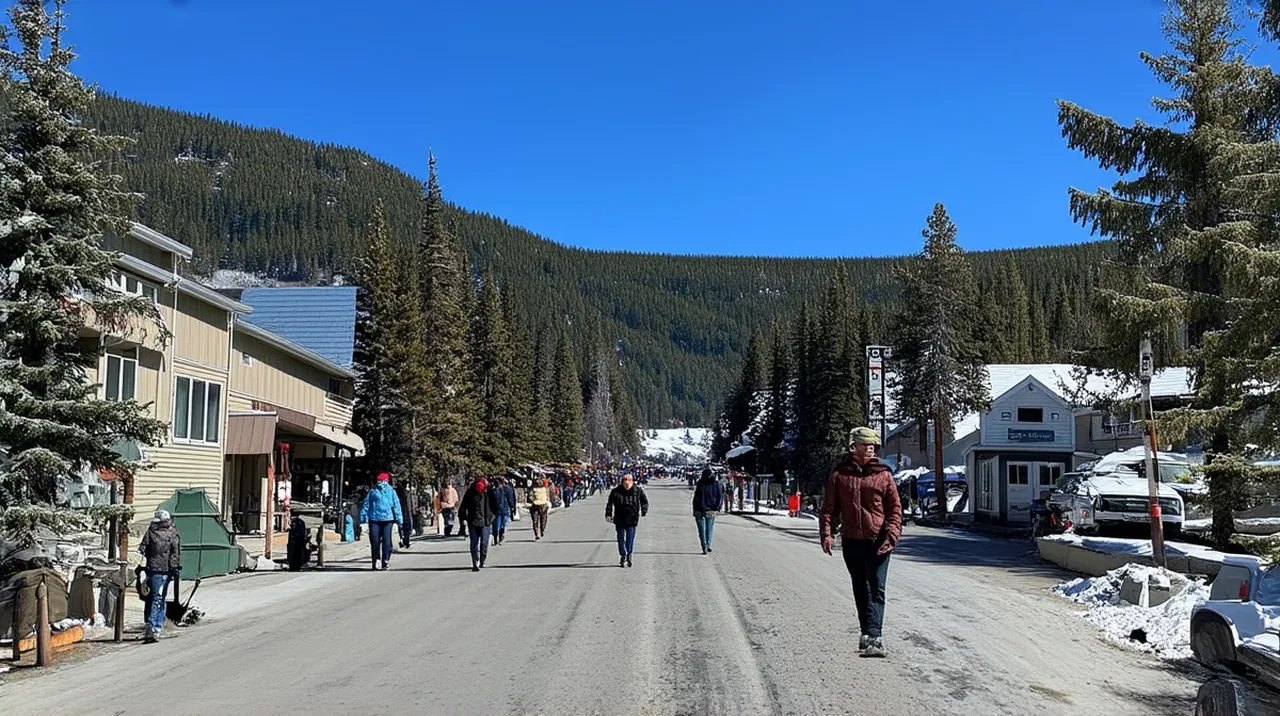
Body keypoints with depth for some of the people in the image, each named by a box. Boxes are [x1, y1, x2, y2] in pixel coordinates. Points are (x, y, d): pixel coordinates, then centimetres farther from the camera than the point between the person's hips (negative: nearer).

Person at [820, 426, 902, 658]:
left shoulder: (883, 475, 2)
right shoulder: (839, 475, 4)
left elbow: (895, 508, 3)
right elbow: (829, 507, 5)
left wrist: (892, 535, -9)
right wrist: (826, 534, -7)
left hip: (878, 541, -2)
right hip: (851, 541, 2)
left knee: (877, 589, -10)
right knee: (860, 590, 12)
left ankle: (873, 635, -17)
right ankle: (867, 633, 22)